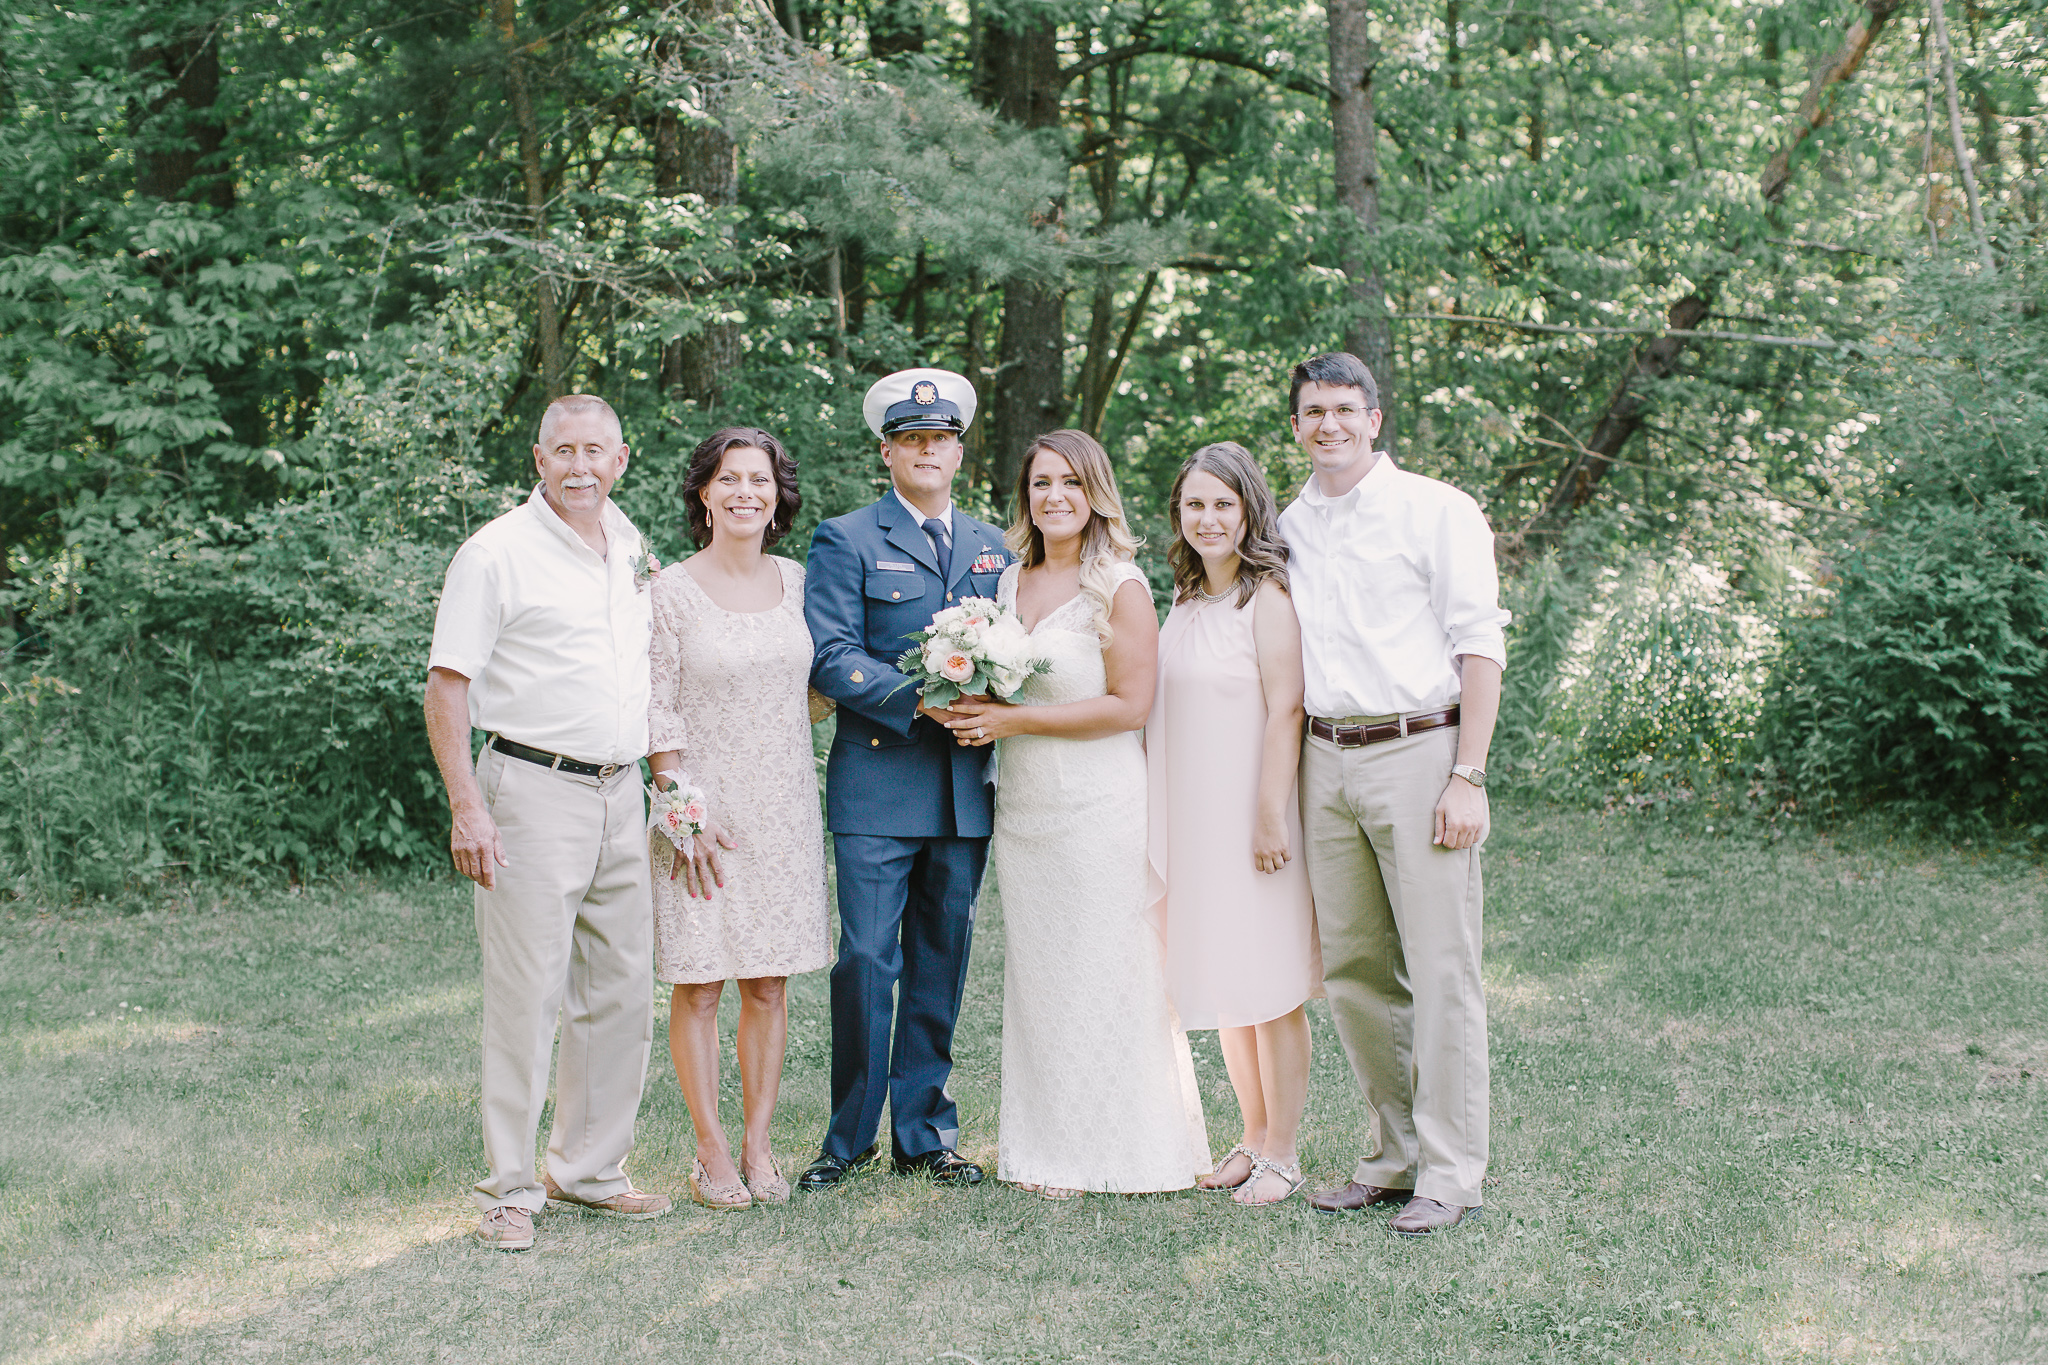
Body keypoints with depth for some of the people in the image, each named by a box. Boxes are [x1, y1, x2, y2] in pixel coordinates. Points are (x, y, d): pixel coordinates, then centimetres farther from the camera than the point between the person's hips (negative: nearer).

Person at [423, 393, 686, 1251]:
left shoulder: (630, 546, 14)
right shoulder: (497, 553, -6)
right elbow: (446, 685, -9)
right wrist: (467, 806, -17)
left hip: (620, 796, 7)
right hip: (533, 793, -7)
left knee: (621, 993, 10)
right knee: (526, 996, -5)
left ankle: (590, 1170, 23)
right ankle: (509, 1189, 5)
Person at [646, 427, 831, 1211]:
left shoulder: (796, 581, 7)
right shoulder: (673, 591, -6)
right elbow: (660, 713, -7)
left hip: (785, 808, 4)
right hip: (704, 806, -4)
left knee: (770, 982, 7)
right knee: (700, 984, 0)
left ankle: (758, 1145, 15)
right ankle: (711, 1153, 9)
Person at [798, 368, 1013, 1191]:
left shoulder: (993, 548, 16)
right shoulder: (846, 542, 2)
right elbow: (832, 658, -7)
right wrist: (922, 698, -17)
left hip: (966, 790, 4)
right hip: (878, 787, -4)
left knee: (941, 965, 9)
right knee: (866, 961, -6)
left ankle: (925, 1132, 19)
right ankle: (849, 1137, 6)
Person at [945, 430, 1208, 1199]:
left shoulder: (1120, 587, -8)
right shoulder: (1009, 581, 11)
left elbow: (1130, 704, -13)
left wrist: (1015, 720, -15)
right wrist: (971, 709, 2)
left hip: (1096, 804, -6)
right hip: (1021, 807, 6)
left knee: (1099, 971, 0)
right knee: (1034, 971, 9)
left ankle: (1105, 1151, 10)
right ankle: (1044, 1143, 17)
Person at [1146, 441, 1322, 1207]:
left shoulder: (1268, 597, -12)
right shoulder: (1185, 599, 12)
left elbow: (1285, 712, -17)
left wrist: (1271, 819, -21)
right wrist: (1160, 818, 15)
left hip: (1250, 813, -8)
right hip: (1191, 819, 8)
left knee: (1270, 989, -1)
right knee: (1223, 988, 13)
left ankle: (1281, 1156, 8)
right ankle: (1253, 1138, 25)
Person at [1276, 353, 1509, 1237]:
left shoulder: (1438, 511, -1)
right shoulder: (1290, 526, 15)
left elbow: (1480, 647, -5)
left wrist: (1467, 776, -13)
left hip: (1418, 750, -6)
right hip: (1325, 762, 6)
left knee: (1441, 968, -4)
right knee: (1351, 968, 8)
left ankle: (1450, 1172, 2)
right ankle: (1396, 1156, 19)